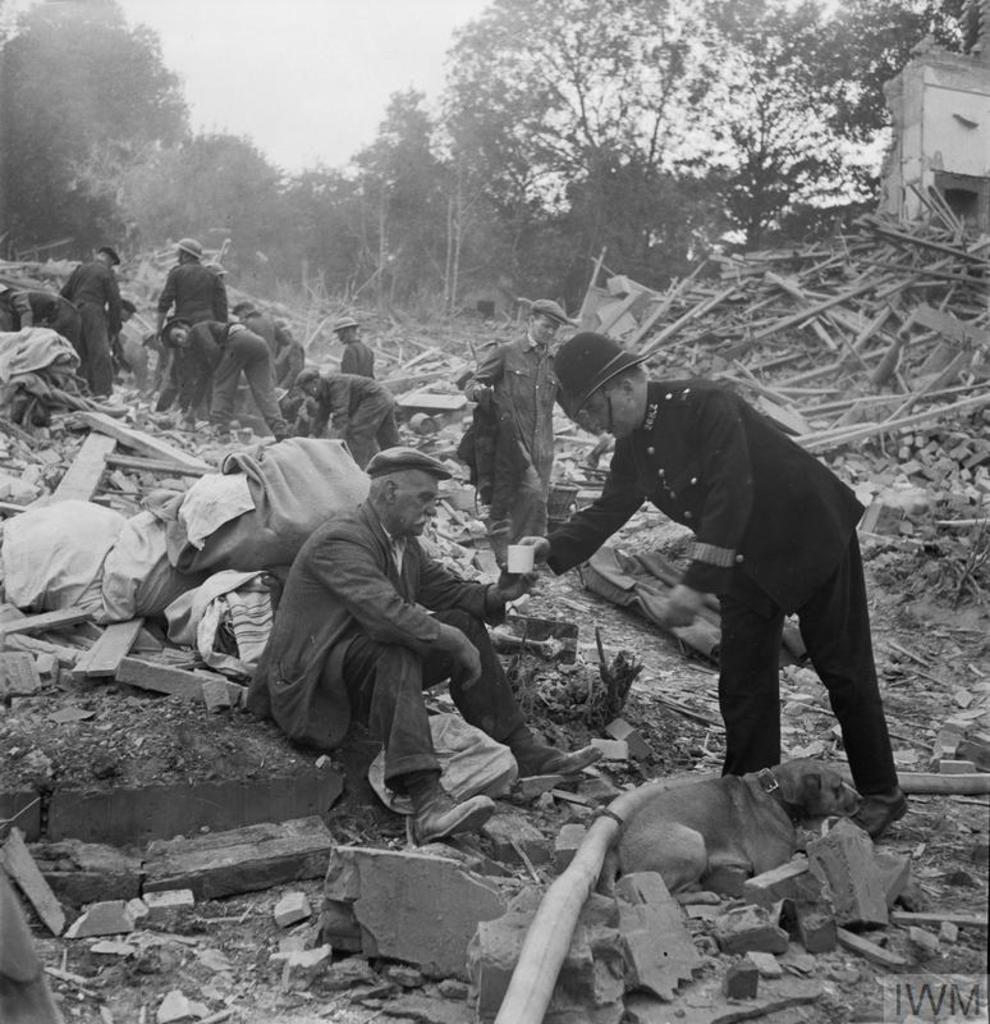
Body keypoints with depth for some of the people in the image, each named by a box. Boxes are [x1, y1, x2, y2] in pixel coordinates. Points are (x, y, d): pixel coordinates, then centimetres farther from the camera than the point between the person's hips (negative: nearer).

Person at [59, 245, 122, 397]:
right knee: (100, 354, -9)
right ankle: (102, 392, -18)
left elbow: (63, 294, 17)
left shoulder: (79, 269, 17)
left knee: (79, 357, 11)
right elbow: (114, 301, -3)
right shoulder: (107, 273, 2)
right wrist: (114, 328, 3)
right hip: (94, 313, -5)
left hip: (74, 314, 6)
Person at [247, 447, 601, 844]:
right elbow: (385, 613, -33)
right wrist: (455, 644, -28)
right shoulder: (339, 541, -22)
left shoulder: (404, 543, 9)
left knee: (465, 623, 0)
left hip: (378, 662, 10)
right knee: (395, 651, -37)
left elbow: (447, 588, 12)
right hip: (311, 678, -9)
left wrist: (496, 594, -8)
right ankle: (425, 801, -49)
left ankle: (526, 752, 0)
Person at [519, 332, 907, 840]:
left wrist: (696, 583, -39)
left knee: (843, 668, 3)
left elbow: (730, 498, -36)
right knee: (742, 681, 7)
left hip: (812, 536, -7)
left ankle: (881, 794, 18)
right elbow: (607, 511, 6)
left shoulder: (707, 406, -28)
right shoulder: (633, 446, -3)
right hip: (747, 561, 8)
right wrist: (553, 548, -9)